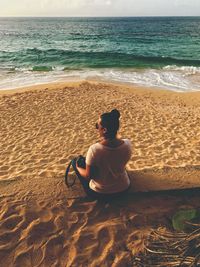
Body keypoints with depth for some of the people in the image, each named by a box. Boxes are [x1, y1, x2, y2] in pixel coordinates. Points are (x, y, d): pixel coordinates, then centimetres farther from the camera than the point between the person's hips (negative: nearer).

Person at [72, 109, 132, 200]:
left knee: (76, 161, 14)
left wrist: (78, 168, 1)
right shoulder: (127, 144, -19)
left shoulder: (94, 149, -32)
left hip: (99, 193, -4)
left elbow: (88, 176, -19)